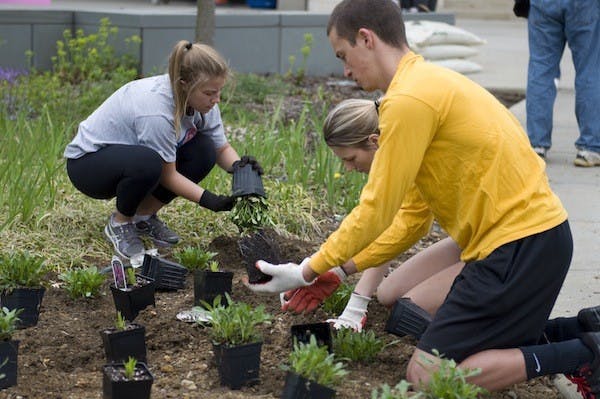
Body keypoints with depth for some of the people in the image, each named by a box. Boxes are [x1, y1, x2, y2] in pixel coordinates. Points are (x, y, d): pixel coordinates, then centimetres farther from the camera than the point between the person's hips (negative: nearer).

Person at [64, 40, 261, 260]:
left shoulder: (203, 100, -13)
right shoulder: (157, 111, -35)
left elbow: (221, 148, -1)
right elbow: (167, 175, -23)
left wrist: (238, 166, -22)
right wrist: (208, 200, -31)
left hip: (128, 152, 8)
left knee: (203, 151, -13)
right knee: (147, 163, -39)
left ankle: (144, 216, 3)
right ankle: (120, 223, -9)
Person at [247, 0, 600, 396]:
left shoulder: (409, 99, -16)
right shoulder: (432, 82, 16)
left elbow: (376, 210, -12)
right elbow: (413, 214, 18)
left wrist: (308, 271, -2)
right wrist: (347, 267, 18)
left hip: (521, 243, -10)